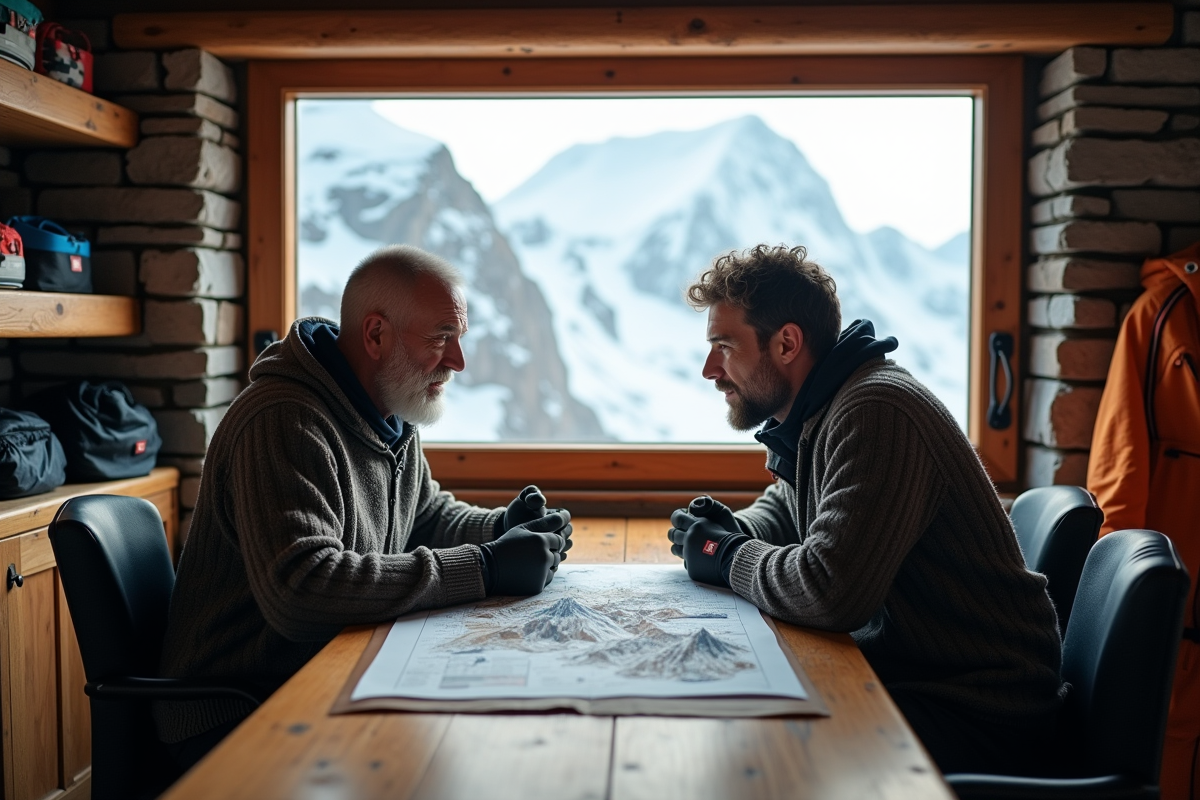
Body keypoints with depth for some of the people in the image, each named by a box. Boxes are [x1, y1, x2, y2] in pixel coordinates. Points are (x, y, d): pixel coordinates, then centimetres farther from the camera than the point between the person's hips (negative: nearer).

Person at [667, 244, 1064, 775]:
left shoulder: (874, 414, -24)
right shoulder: (808, 416, 7)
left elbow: (829, 592, -34)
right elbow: (782, 508, 26)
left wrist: (726, 556, -15)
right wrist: (734, 531, 2)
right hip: (898, 671, 9)